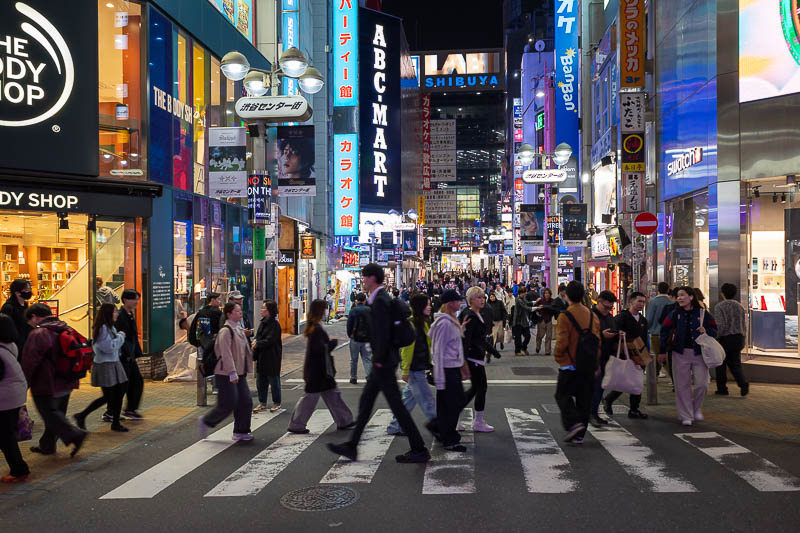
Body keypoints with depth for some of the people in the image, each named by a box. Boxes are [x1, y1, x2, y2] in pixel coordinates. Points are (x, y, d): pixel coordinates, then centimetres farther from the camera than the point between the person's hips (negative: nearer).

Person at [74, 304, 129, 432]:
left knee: (120, 393, 8)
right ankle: (81, 416, 12)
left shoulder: (111, 328, 13)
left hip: (114, 364, 9)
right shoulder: (102, 328, -17)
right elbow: (109, 347, -22)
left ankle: (115, 423, 16)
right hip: (104, 366, -9)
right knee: (108, 397, -2)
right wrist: (120, 336, -10)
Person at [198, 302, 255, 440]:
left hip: (239, 374, 9)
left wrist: (245, 370, 21)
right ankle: (206, 422, 17)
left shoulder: (239, 330, 14)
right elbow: (226, 353, -23)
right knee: (227, 404, -5)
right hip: (226, 375, -9)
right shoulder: (226, 331, -16)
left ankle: (240, 432, 15)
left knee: (245, 402, 6)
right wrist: (232, 373, -27)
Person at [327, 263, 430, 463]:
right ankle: (351, 446, 24)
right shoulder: (382, 297, 14)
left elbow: (383, 333, -24)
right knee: (365, 402, 15)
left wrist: (379, 360, -18)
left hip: (384, 362, -11)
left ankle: (419, 450, 5)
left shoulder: (380, 300, -18)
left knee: (396, 405, -4)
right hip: (381, 361, 11)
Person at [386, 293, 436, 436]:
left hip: (419, 368, 10)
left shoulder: (424, 322, 13)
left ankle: (395, 427, 24)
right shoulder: (411, 323, -16)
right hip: (414, 370, -10)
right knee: (427, 399, -3)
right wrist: (405, 370, -18)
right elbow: (407, 348, -18)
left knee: (409, 397, 15)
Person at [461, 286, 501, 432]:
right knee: (481, 387, -2)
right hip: (473, 358, -10)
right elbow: (465, 339, -22)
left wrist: (492, 350, 29)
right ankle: (478, 423, 10)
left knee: (475, 388, 13)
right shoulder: (470, 316, -16)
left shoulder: (479, 315, 15)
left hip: (477, 356, 10)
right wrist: (464, 359, -27)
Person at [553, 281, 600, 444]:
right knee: (584, 398, 11)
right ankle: (579, 435, 14)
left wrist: (557, 357, 0)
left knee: (563, 395, 9)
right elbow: (597, 340, 7)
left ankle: (573, 423, -11)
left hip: (569, 364, -5)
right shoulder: (592, 315, 4)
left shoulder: (565, 316, -14)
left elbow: (562, 341, -17)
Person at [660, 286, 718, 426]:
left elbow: (714, 329, 7)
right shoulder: (675, 314, 2)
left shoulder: (702, 313, -1)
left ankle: (697, 408, 25)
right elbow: (665, 331, 5)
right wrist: (662, 351, 4)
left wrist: (706, 331, -16)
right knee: (682, 385, 2)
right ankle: (686, 416, 13)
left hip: (699, 353, -1)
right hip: (680, 353, 1)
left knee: (702, 384, -3)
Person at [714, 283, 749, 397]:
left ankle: (722, 389, 12)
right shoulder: (739, 306, 8)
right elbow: (744, 325, 10)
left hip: (725, 339, -5)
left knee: (721, 365, 8)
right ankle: (743, 384, -9)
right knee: (735, 364, 11)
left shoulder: (719, 307, -10)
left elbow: (720, 325, -17)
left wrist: (716, 336, -6)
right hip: (739, 338, 5)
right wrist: (741, 336, 20)